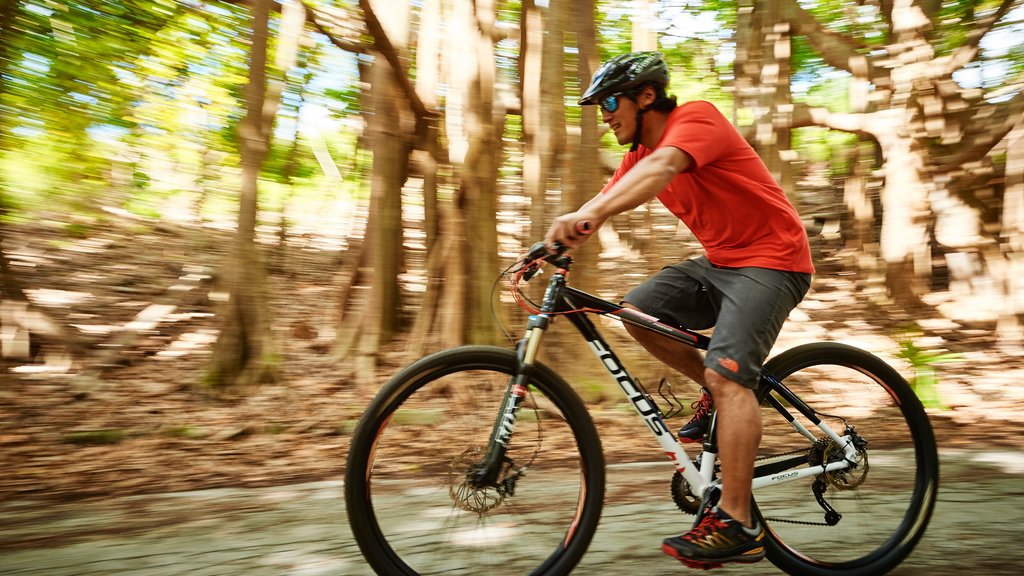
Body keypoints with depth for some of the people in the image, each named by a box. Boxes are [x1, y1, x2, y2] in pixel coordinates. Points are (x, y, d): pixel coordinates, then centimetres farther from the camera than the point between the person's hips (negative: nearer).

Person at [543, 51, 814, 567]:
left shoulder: (697, 117, -17)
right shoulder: (640, 152, 10)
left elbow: (662, 166, -37)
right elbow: (604, 200, 2)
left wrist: (590, 215, -53)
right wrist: (555, 241, -14)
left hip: (770, 258, -8)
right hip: (719, 260, 8)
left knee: (727, 372, -22)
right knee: (637, 312, -7)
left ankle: (737, 524, -18)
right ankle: (718, 396, 10)